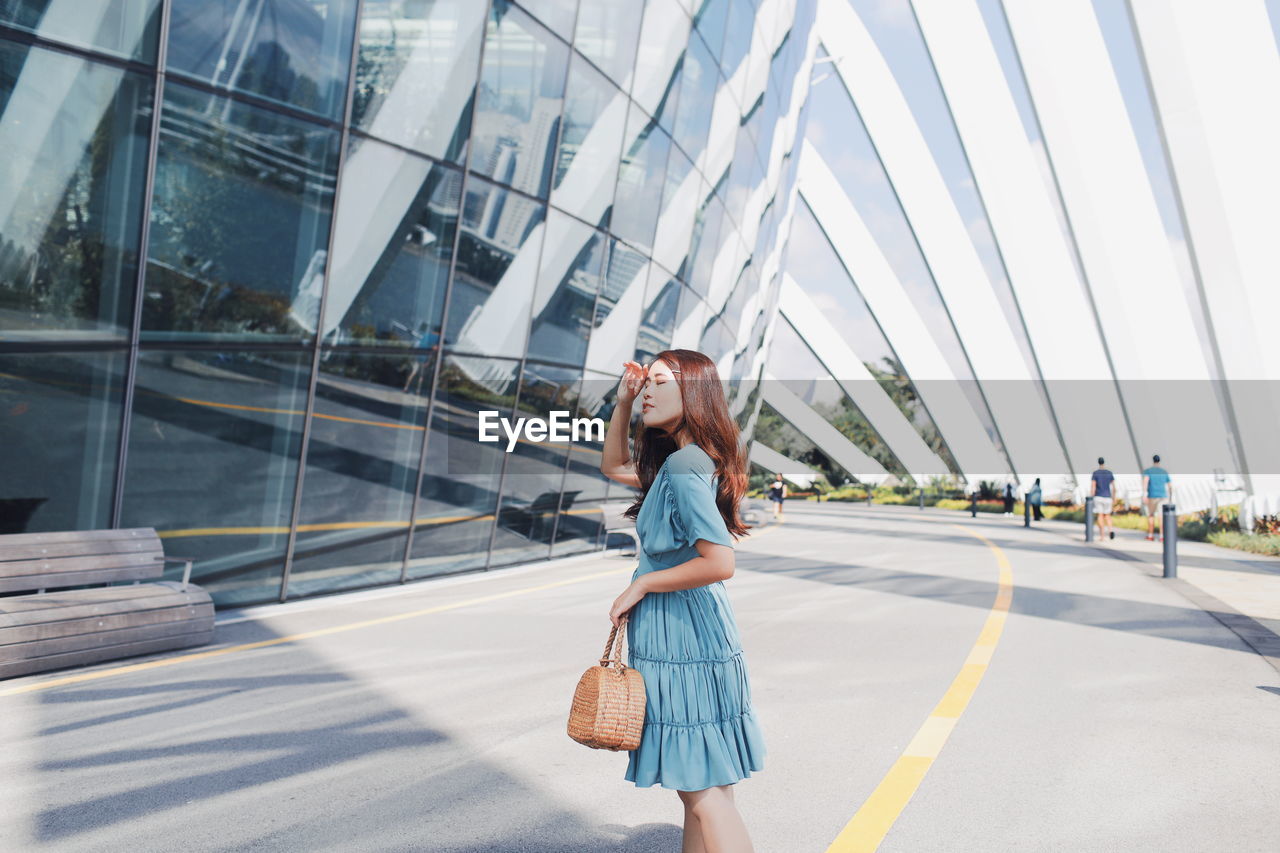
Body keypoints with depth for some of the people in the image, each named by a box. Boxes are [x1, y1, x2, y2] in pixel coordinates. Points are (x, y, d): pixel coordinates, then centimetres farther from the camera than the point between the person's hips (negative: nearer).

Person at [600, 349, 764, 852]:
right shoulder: (674, 461, 10)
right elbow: (614, 468, 26)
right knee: (698, 792, 17)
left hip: (685, 641, -10)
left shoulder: (684, 467, -19)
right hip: (678, 640, 10)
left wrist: (641, 584, -15)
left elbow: (720, 562, -27)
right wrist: (622, 403, 14)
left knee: (706, 795, -2)